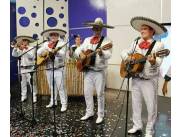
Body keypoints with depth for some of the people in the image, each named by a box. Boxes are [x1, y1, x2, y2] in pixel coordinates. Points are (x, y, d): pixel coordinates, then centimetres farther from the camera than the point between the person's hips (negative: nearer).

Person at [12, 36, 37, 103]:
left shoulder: (31, 49, -1)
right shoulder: (19, 49, 13)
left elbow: (31, 56, -16)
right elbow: (14, 55, 2)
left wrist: (26, 50, -18)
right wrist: (15, 47, -9)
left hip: (30, 68, -4)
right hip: (22, 69, 5)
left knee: (32, 83, -3)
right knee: (23, 83, 11)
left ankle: (34, 96, 4)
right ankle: (23, 96, 21)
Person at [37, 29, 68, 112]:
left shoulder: (62, 43, -2)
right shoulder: (46, 44, 13)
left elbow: (63, 54, -17)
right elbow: (38, 53, 8)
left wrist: (55, 51, -34)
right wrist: (45, 48, -9)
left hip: (58, 69, -5)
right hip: (49, 69, 6)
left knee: (60, 87, -5)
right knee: (52, 87, 15)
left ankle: (64, 104, 2)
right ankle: (53, 102, 27)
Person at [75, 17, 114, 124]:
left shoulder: (107, 41, -6)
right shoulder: (87, 40, 12)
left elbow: (108, 55, -18)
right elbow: (77, 50, 14)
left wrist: (101, 53, -39)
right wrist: (81, 54, -8)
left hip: (99, 72, -5)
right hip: (88, 71, 5)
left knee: (100, 93, 3)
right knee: (87, 92, 11)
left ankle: (100, 115, 16)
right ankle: (89, 112, 26)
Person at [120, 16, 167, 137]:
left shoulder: (158, 45, -8)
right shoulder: (136, 42, 9)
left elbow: (158, 62, -20)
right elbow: (124, 52, 11)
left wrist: (153, 61, -43)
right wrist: (127, 57, -10)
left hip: (149, 80, -5)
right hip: (135, 78, 5)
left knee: (151, 106, 3)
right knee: (136, 104, 15)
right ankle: (137, 126, 32)